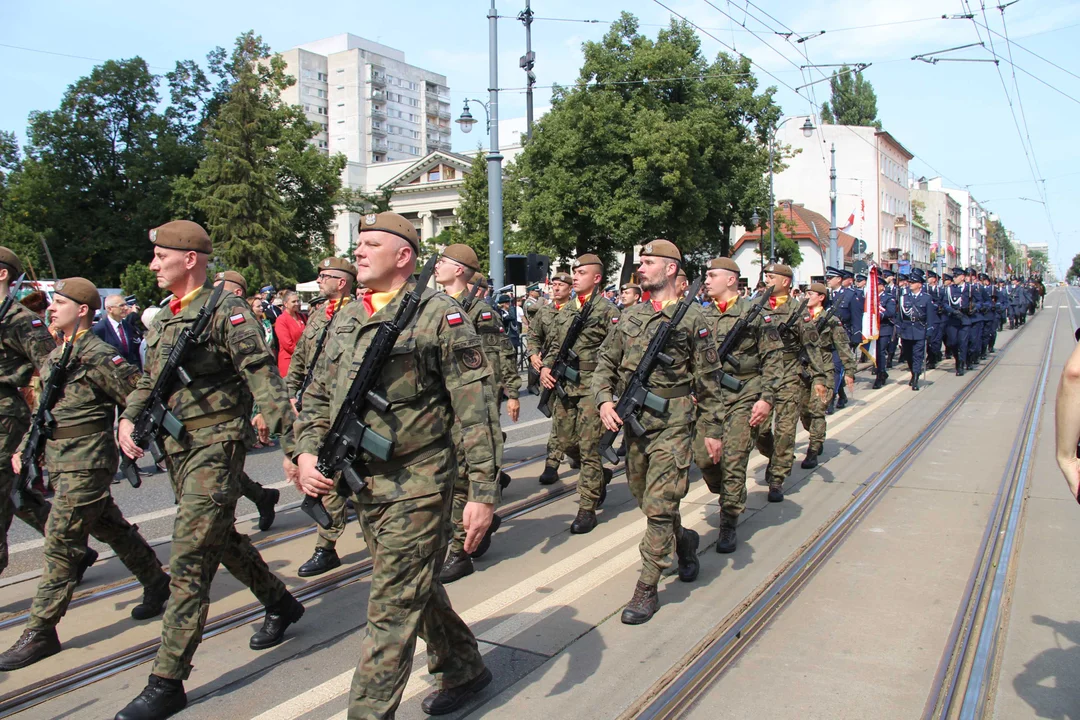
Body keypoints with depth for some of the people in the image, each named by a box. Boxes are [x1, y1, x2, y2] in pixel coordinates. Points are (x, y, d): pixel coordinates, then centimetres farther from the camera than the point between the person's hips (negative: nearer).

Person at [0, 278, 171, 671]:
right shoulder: (55, 355, 13)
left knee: (60, 541, -5)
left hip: (87, 461, -9)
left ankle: (40, 631, 3)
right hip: (60, 461, 9)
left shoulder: (98, 355, -15)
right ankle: (156, 581, 33)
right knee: (110, 527, 18)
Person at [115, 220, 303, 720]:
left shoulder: (226, 310, -12)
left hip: (215, 445, -9)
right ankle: (280, 603, 40)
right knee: (221, 538, 20)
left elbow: (262, 377, -17)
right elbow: (149, 379, 20)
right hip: (176, 448, 9)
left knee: (189, 558, -7)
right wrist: (128, 418, 1)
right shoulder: (165, 318, 14)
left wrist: (291, 441, -24)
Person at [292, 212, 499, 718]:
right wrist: (307, 452, -1)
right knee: (417, 587, 21)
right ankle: (463, 671, 41)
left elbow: (476, 409, -13)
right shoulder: (346, 319, 10)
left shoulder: (439, 316, -11)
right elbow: (317, 396, 16)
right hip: (362, 484, 8)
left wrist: (483, 491, -17)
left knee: (393, 606, -1)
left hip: (416, 485, -8)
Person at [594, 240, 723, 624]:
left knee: (660, 506, -6)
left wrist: (712, 429, -1)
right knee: (644, 497, 17)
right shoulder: (630, 316, 10)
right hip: (633, 420, 6)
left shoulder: (692, 317, -4)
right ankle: (684, 540, 44)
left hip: (673, 423, -6)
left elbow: (708, 380, -2)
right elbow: (605, 363, 13)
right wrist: (604, 400, -4)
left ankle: (647, 589, 4)